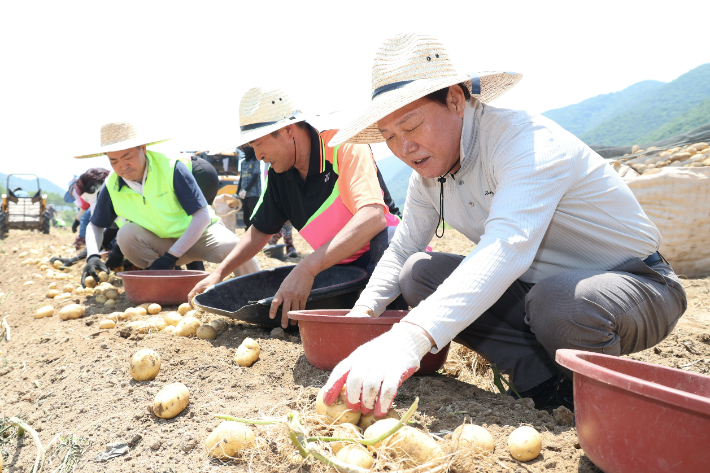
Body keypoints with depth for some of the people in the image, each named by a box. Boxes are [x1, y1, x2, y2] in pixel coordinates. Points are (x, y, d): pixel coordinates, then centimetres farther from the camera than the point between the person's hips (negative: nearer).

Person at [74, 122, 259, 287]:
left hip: (199, 234, -3)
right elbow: (95, 226, 5)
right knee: (126, 234, -26)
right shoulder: (112, 186, -10)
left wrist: (171, 256, -29)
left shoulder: (171, 168, -22)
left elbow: (202, 215, -24)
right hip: (161, 243, 4)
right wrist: (92, 256, -17)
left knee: (234, 248, -33)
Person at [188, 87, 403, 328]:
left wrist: (307, 268, -42)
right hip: (337, 266, 7)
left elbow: (373, 217, -35)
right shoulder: (277, 173, 1)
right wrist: (219, 272, 3)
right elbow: (261, 230, 15)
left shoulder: (343, 145, -20)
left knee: (391, 239, -38)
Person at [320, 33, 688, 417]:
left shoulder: (525, 139, -27)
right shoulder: (428, 174, -2)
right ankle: (548, 385, -10)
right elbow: (401, 250, 4)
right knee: (419, 273, -11)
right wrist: (361, 315, -14)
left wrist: (412, 336, -55)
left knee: (558, 302, -40)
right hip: (540, 287, 7)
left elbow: (508, 246, -43)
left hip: (635, 281, -6)